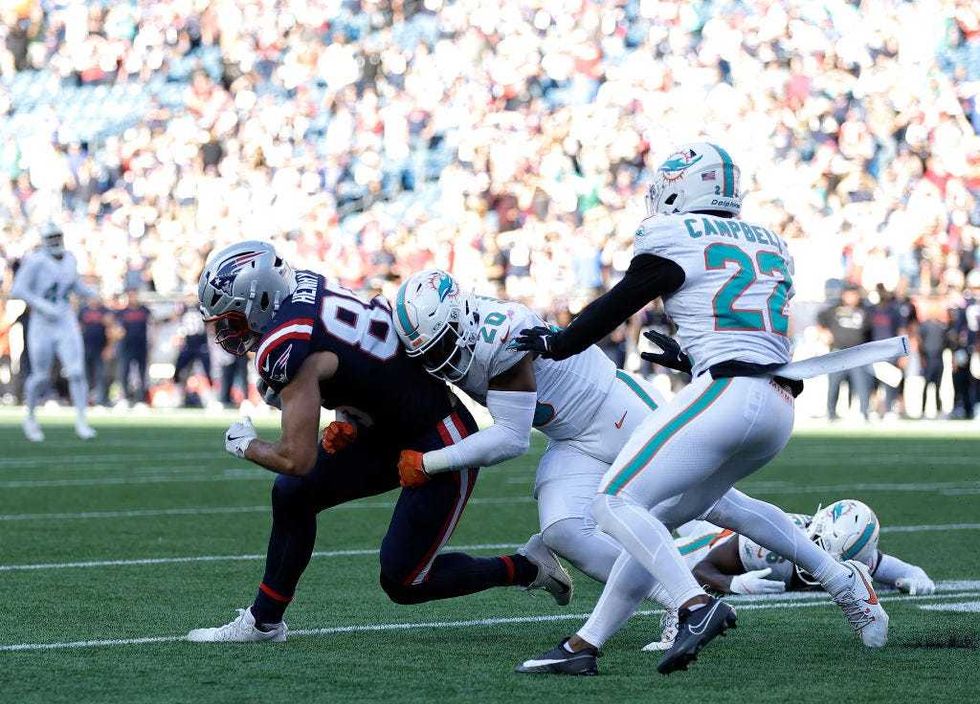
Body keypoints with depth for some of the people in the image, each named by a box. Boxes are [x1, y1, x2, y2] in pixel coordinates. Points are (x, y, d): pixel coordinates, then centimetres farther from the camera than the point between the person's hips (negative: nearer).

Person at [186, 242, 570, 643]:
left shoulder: (288, 349, -26)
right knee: (292, 494, 6)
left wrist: (246, 446, -4)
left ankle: (526, 567, 14)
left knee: (402, 583, -1)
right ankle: (263, 621, 17)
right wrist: (348, 415, 4)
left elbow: (298, 459, -23)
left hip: (441, 446, -9)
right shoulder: (304, 287, -1)